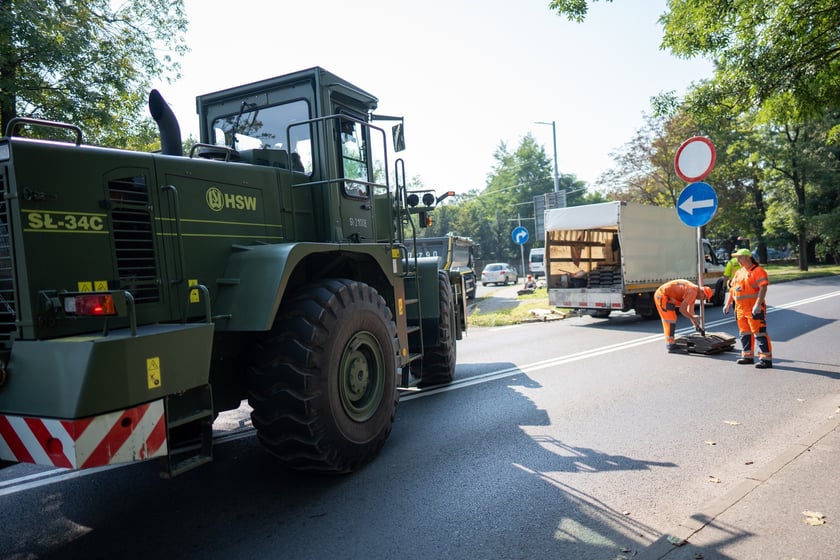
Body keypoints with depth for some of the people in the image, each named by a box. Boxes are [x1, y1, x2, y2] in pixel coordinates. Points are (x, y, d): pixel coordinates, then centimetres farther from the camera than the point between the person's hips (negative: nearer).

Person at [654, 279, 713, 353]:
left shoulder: (694, 291, 13)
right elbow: (682, 309, -18)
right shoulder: (693, 292, -18)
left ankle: (669, 343, 26)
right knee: (670, 320, -7)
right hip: (663, 296, -11)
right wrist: (693, 318, -6)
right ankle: (670, 346, -3)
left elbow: (690, 309, 19)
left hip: (661, 295, 11)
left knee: (667, 320, 18)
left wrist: (695, 324, 18)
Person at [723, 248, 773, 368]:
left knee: (759, 333, -9)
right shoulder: (738, 272, 17)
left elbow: (763, 288, -19)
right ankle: (748, 356, 25)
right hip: (741, 309, 9)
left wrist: (757, 305, -28)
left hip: (754, 309, -9)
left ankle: (766, 359, -7)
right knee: (744, 333, 14)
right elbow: (732, 289, 22)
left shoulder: (758, 271, -9)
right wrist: (728, 304, 18)